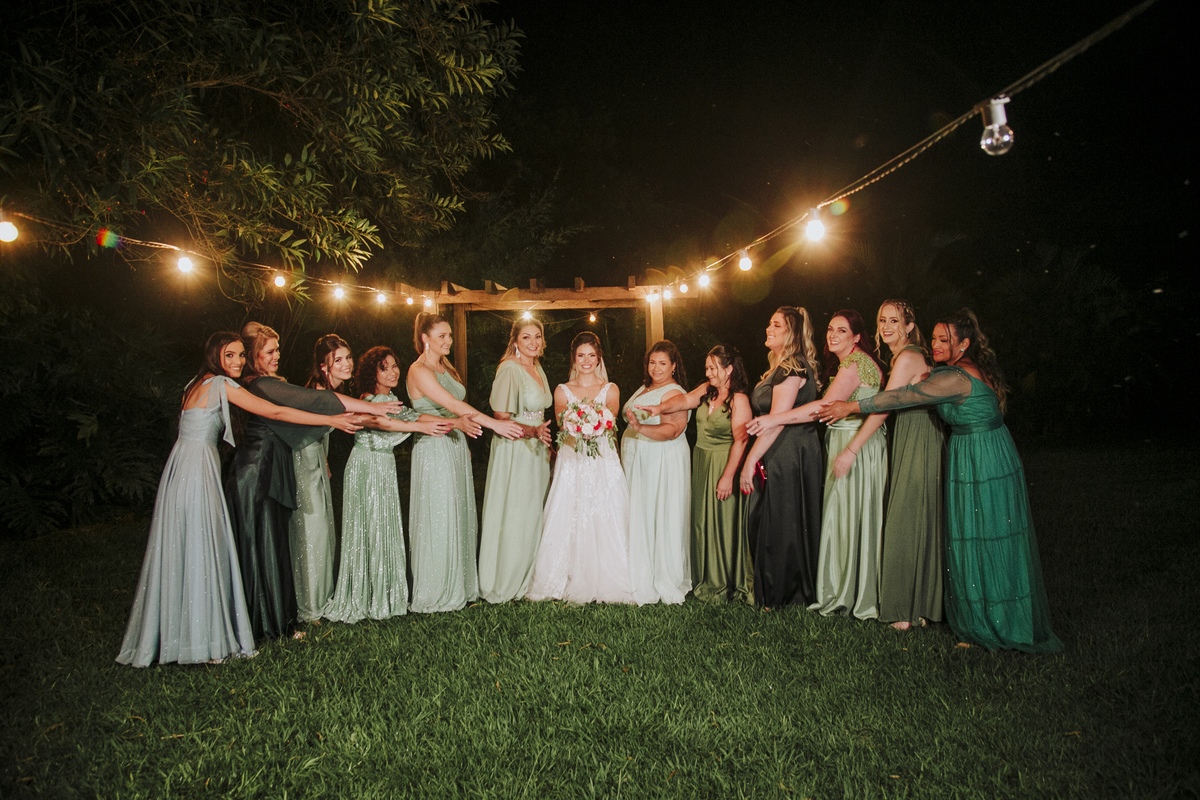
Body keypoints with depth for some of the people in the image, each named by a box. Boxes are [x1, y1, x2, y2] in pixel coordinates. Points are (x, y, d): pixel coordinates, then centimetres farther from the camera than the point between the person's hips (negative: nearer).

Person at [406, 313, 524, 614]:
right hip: (434, 450, -8)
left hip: (456, 446, 8)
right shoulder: (419, 371, -13)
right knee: (438, 520, -1)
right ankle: (435, 593, 11)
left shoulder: (446, 366, 13)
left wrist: (464, 440, 14)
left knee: (460, 517, 12)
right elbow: (452, 404, -22)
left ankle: (459, 587, 23)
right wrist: (494, 423, -27)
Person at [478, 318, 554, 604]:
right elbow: (500, 418, -20)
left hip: (536, 451, 8)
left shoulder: (538, 369, 11)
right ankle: (506, 583, 14)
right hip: (514, 450, -8)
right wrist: (533, 431, -30)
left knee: (533, 515, 14)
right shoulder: (509, 369, -15)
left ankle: (528, 579, 27)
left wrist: (546, 440, 17)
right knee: (513, 516, 0)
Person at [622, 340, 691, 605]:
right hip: (639, 464, 8)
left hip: (663, 466, -8)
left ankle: (665, 582, 10)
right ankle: (641, 580, 16)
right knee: (639, 520, 7)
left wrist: (640, 428, -36)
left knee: (660, 521, -2)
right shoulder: (644, 389, 16)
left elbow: (672, 430, -25)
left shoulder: (675, 394, -11)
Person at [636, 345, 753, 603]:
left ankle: (728, 584, 18)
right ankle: (708, 581, 25)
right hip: (700, 463, 7)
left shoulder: (739, 399, -13)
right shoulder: (707, 390, 7)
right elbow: (686, 399, -8)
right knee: (701, 521, 11)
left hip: (723, 465, -7)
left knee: (724, 523, 1)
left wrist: (728, 476, -19)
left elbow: (740, 441, -17)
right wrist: (660, 407, -27)